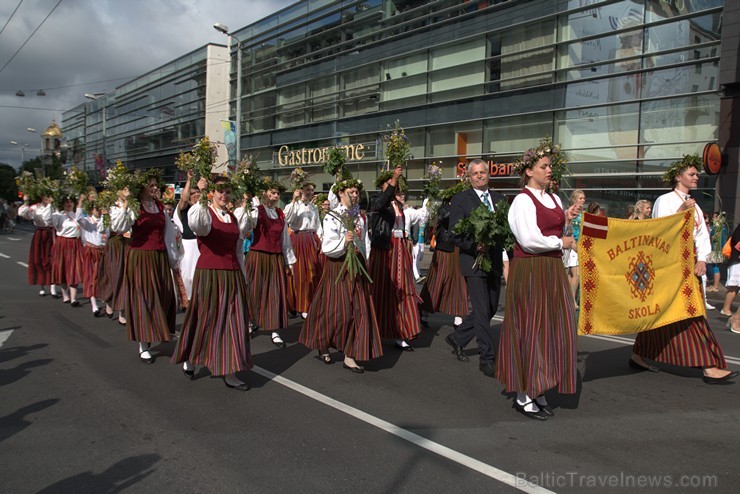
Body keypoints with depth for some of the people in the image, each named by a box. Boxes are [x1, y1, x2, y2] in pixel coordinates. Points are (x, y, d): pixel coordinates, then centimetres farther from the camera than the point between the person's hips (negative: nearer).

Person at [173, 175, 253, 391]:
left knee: (233, 320, 2)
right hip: (209, 273, -5)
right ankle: (189, 360, 30)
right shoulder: (204, 212, -5)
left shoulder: (234, 217, 14)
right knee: (206, 318, 5)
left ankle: (228, 372, 7)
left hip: (232, 274, 5)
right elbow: (195, 224, -31)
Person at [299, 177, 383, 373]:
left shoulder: (360, 217, 11)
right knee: (337, 310, -1)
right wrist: (343, 241, -31)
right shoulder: (332, 217, -7)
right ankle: (323, 345, 26)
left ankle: (350, 356, 8)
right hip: (338, 266, -6)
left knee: (359, 310, 1)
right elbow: (327, 247, -15)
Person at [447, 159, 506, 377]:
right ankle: (486, 358, 8)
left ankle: (457, 338, 31)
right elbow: (454, 232, -8)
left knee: (490, 308, 13)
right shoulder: (460, 199, -2)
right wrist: (475, 246, -21)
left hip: (495, 262, 6)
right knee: (482, 310, -4)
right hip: (473, 261, -6)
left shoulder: (500, 198, 14)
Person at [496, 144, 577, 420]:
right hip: (529, 270, -8)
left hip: (552, 270, 8)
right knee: (530, 329, -3)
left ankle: (537, 390, 20)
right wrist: (561, 242, -10)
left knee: (551, 329, 8)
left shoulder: (554, 199, 15)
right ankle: (523, 396, 8)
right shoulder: (523, 200, -10)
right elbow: (529, 240, -19)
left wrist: (567, 220, 7)